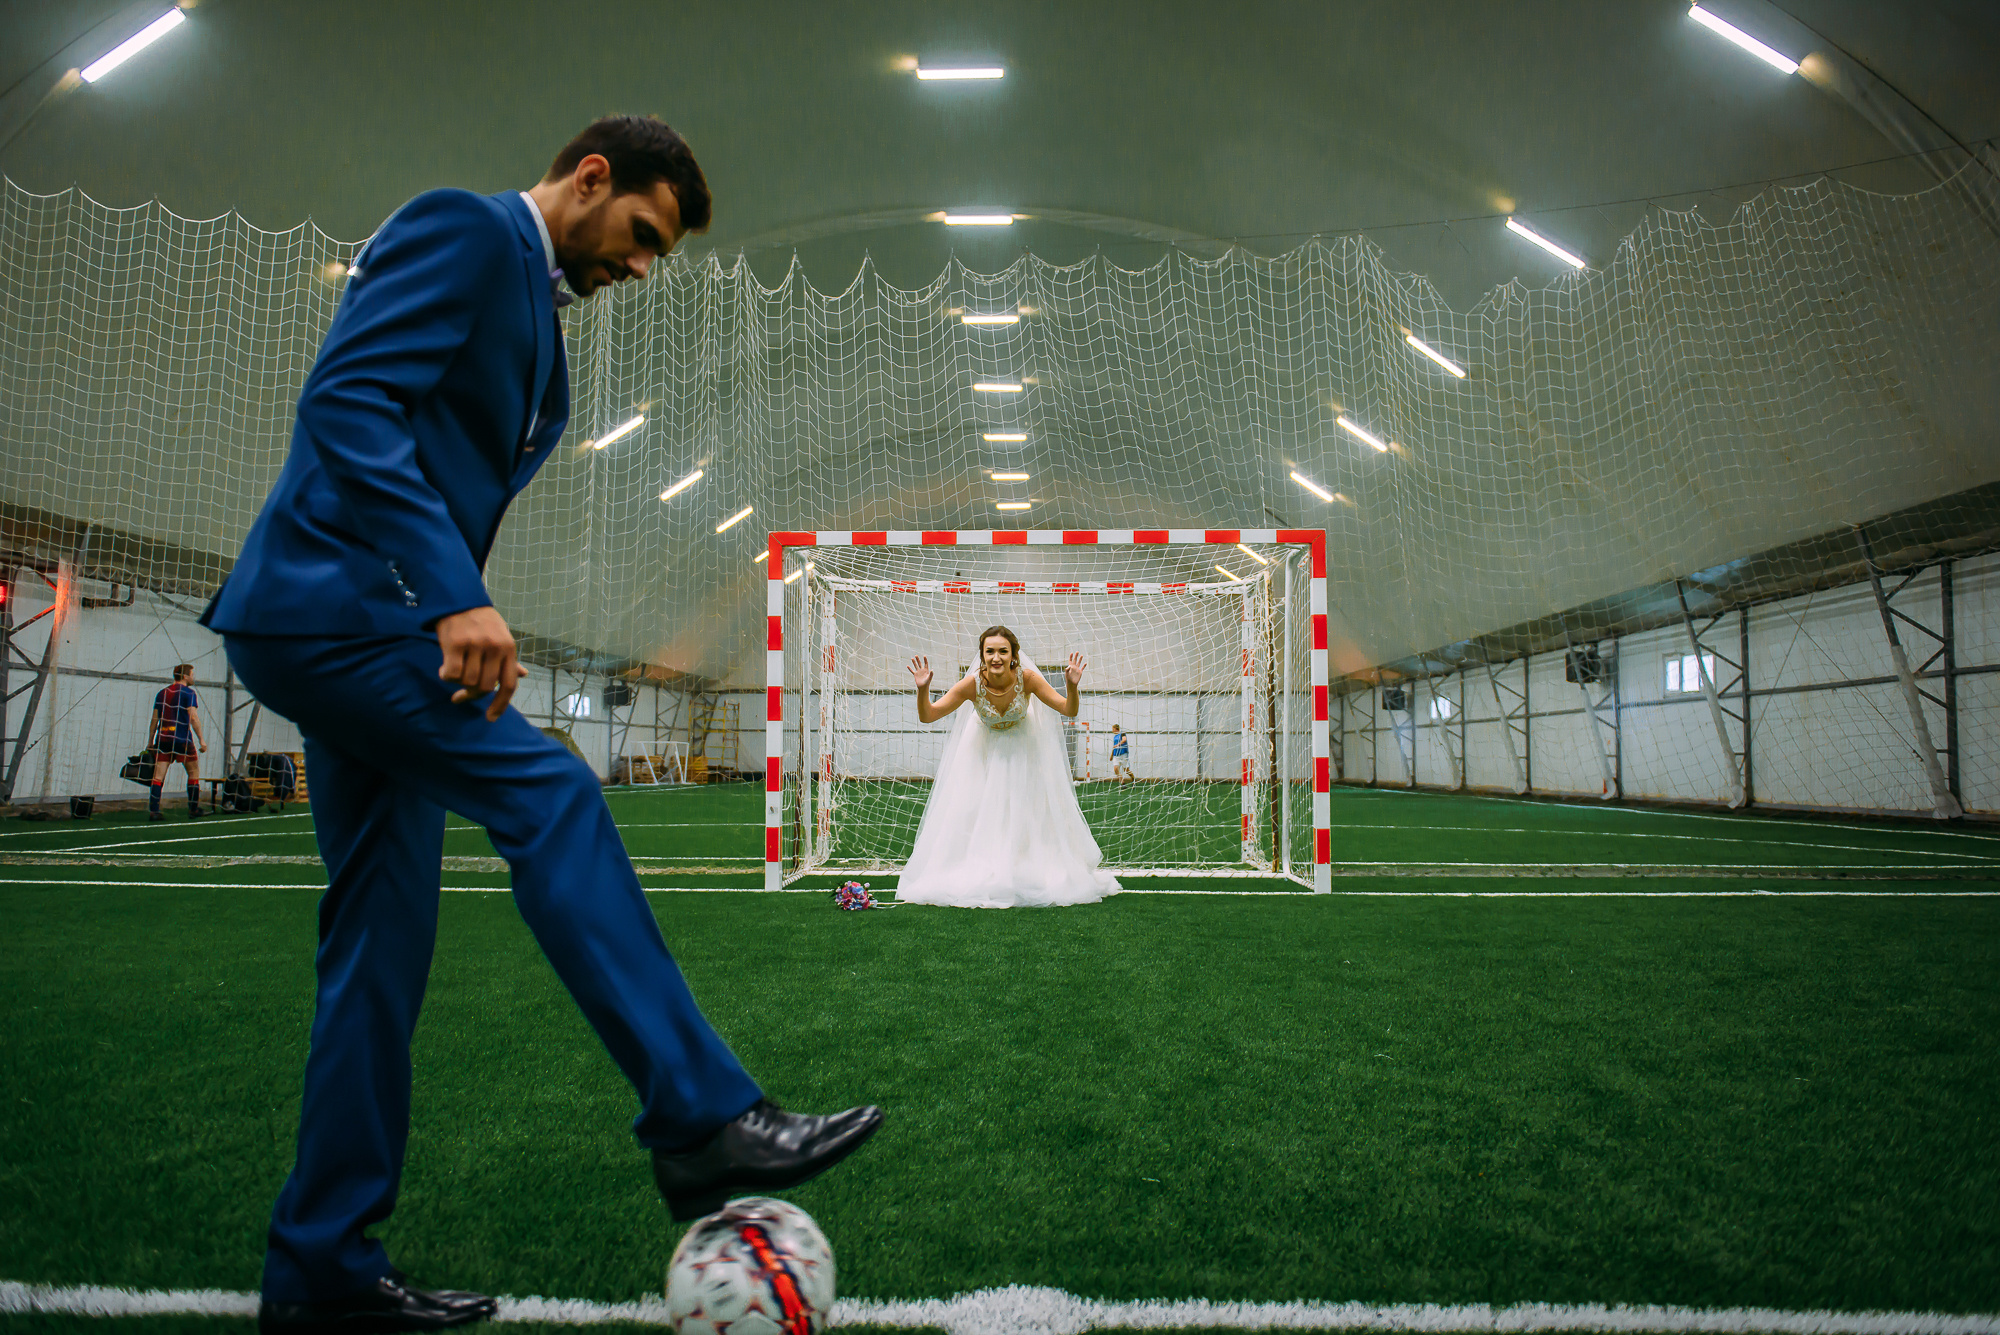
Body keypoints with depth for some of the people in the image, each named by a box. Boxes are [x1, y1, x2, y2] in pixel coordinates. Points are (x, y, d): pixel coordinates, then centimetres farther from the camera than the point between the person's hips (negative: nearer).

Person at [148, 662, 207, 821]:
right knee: (194, 773, 7)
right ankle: (193, 811, 7)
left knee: (158, 777, 2)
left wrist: (151, 741, 18)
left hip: (162, 739, 5)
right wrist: (201, 739, -11)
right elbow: (193, 717, -12)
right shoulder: (188, 693, -4)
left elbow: (154, 719, 14)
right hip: (182, 740, -5)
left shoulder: (161, 693, 14)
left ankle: (153, 811, -7)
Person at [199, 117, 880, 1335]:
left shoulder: (536, 315, 23)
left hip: (370, 622, 10)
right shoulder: (458, 228, -5)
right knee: (549, 793, -18)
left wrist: (466, 621, 11)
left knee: (383, 940, 7)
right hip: (334, 601, -10)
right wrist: (455, 596, -28)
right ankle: (702, 1122, -14)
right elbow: (347, 402, -20)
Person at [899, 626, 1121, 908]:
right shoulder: (972, 684, -29)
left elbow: (1069, 711, -23)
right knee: (972, 809, -2)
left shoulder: (1027, 678, -29)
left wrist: (1072, 686, -42)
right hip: (985, 750, 0)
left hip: (1024, 748, 0)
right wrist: (923, 689, -42)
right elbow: (927, 716, -24)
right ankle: (973, 876, 14)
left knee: (1034, 809, 3)